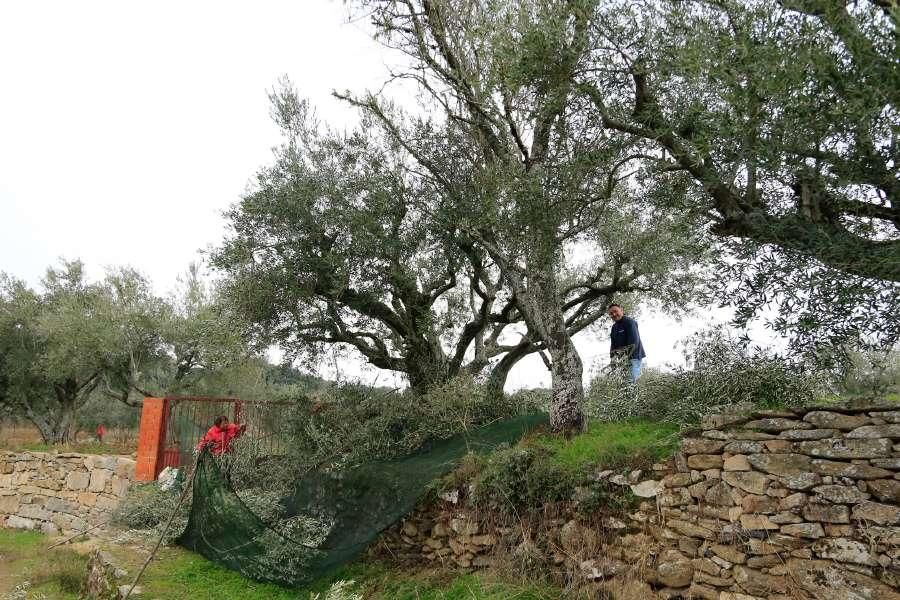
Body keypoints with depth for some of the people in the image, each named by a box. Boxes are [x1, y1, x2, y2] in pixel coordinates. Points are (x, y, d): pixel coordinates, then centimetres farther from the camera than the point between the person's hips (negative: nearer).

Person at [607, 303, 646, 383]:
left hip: (633, 357, -7)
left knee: (631, 382, -15)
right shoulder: (614, 327, 15)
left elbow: (633, 343, -19)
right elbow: (613, 346, 13)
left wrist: (625, 355, -24)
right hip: (620, 359, 7)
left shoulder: (629, 322, -10)